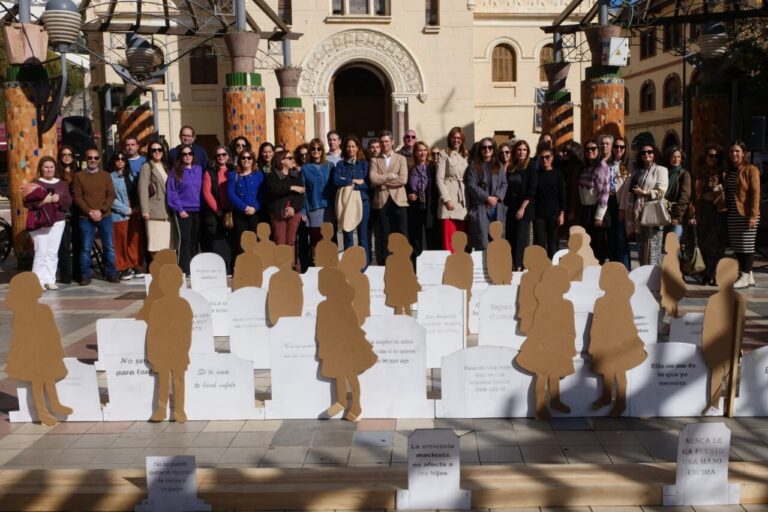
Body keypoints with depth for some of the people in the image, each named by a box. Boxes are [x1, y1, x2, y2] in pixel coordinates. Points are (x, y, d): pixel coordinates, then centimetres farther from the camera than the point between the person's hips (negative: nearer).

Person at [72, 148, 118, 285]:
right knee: (86, 248, 2)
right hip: (85, 218, -1)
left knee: (109, 246, 4)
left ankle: (112, 273, 11)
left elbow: (111, 195, 2)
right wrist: (89, 212, -14)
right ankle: (85, 276, 7)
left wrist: (101, 211, -12)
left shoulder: (105, 176, 9)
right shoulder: (79, 176, 4)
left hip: (105, 216, 1)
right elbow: (77, 197, -3)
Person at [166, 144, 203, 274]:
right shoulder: (176, 172, -1)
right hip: (183, 211, -4)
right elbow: (171, 192, -4)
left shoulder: (198, 169, 11)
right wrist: (179, 209, -10)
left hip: (197, 210, 4)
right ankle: (184, 269, -3)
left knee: (194, 240, 7)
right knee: (184, 239, -7)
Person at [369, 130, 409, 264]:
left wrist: (383, 181, -5)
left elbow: (403, 179, -4)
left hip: (398, 200, 0)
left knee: (401, 235, -2)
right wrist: (392, 176, -8)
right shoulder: (375, 160, 11)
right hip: (381, 201, 0)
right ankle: (383, 265, 8)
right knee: (383, 236, 2)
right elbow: (373, 179, -7)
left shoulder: (401, 159, 11)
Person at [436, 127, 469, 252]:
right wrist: (447, 199, -13)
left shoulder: (465, 156, 18)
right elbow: (439, 179, -4)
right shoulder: (444, 154, 3)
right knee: (449, 238, -8)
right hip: (449, 200, -5)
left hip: (463, 201, 5)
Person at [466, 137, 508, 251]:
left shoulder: (498, 166, 15)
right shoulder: (474, 167, 3)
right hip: (480, 207, -4)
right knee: (481, 242, -8)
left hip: (497, 208, 4)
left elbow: (504, 184, 9)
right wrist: (487, 198, -13)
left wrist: (496, 197, -8)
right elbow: (471, 186, -6)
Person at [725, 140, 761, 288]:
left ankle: (745, 277, 3)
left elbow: (755, 193, -11)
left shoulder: (751, 170, -6)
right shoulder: (728, 171, 14)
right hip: (733, 215, 7)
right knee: (737, 247, 8)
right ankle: (749, 276, 17)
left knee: (746, 246, -3)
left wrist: (753, 215, -17)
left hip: (746, 214, -7)